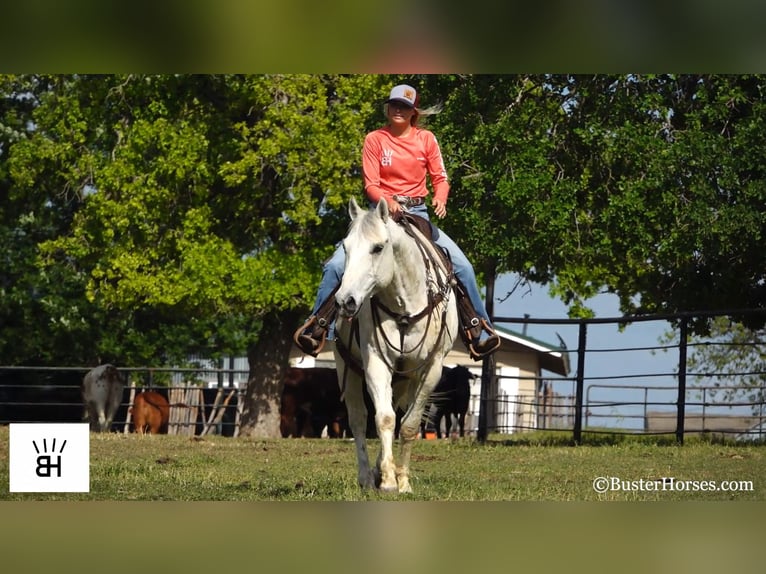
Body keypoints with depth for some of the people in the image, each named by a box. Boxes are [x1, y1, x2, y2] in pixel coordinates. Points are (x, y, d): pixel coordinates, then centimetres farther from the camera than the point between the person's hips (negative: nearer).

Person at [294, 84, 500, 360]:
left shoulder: (426, 139, 4)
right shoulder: (375, 140, -1)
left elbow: (440, 178, 4)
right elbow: (370, 184, -5)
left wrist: (440, 198, -19)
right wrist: (387, 202, -26)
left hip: (418, 212, 1)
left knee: (462, 265, -14)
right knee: (335, 265, -19)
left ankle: (480, 328, -2)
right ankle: (318, 327, -5)